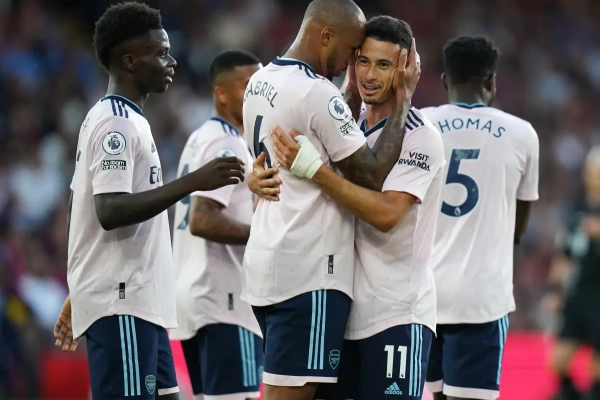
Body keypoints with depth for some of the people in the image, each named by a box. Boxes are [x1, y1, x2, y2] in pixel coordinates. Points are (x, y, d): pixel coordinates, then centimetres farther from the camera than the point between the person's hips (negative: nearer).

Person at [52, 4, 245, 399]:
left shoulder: (112, 119, 18)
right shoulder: (118, 123, -13)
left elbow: (83, 210, 22)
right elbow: (110, 211, -25)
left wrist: (77, 298, 26)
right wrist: (193, 182, -27)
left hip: (137, 299, 10)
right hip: (122, 302, -10)